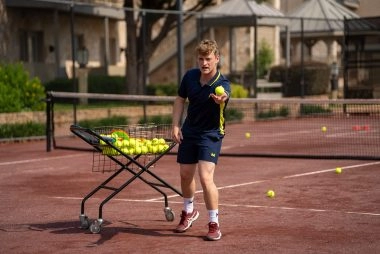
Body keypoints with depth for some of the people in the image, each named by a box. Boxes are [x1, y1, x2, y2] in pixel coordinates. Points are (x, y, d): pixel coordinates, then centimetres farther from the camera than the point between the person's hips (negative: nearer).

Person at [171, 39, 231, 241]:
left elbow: (224, 96, -48)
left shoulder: (222, 84, -23)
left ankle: (214, 224, -5)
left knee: (205, 177, -18)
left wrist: (221, 99, -72)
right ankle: (189, 212, 42)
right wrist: (175, 125, -2)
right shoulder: (190, 76, -8)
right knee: (185, 175, 16)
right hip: (188, 131, 5)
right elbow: (180, 99, 7)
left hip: (210, 134, -5)